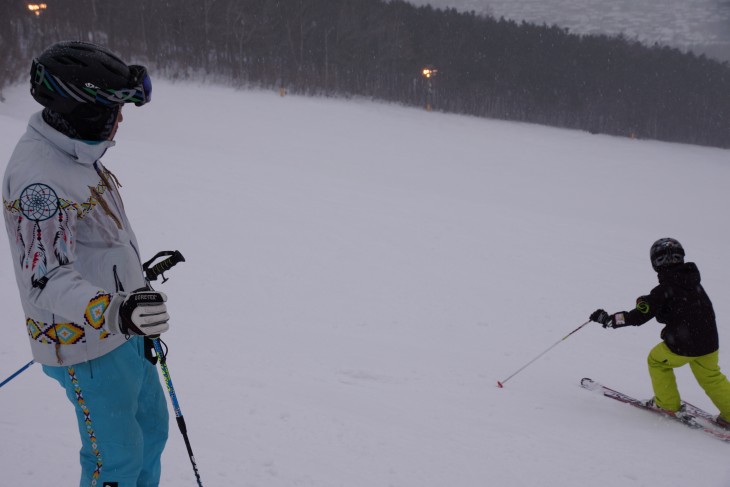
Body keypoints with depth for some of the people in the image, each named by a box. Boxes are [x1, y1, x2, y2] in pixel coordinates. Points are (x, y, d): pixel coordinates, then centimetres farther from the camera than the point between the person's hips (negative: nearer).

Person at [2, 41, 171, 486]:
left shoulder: (75, 153, 4)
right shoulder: (38, 175, -27)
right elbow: (45, 279, -33)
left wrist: (135, 278, 31)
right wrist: (112, 312, -49)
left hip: (124, 332, 9)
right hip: (87, 347, -9)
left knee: (152, 427, 21)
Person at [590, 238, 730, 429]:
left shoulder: (663, 290, -14)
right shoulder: (694, 282, 5)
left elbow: (638, 317, -18)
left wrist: (608, 319, -11)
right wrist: (649, 301, 26)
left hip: (681, 347, -5)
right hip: (710, 344, 6)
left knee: (657, 361, 21)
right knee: (712, 378, 24)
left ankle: (669, 404, 27)